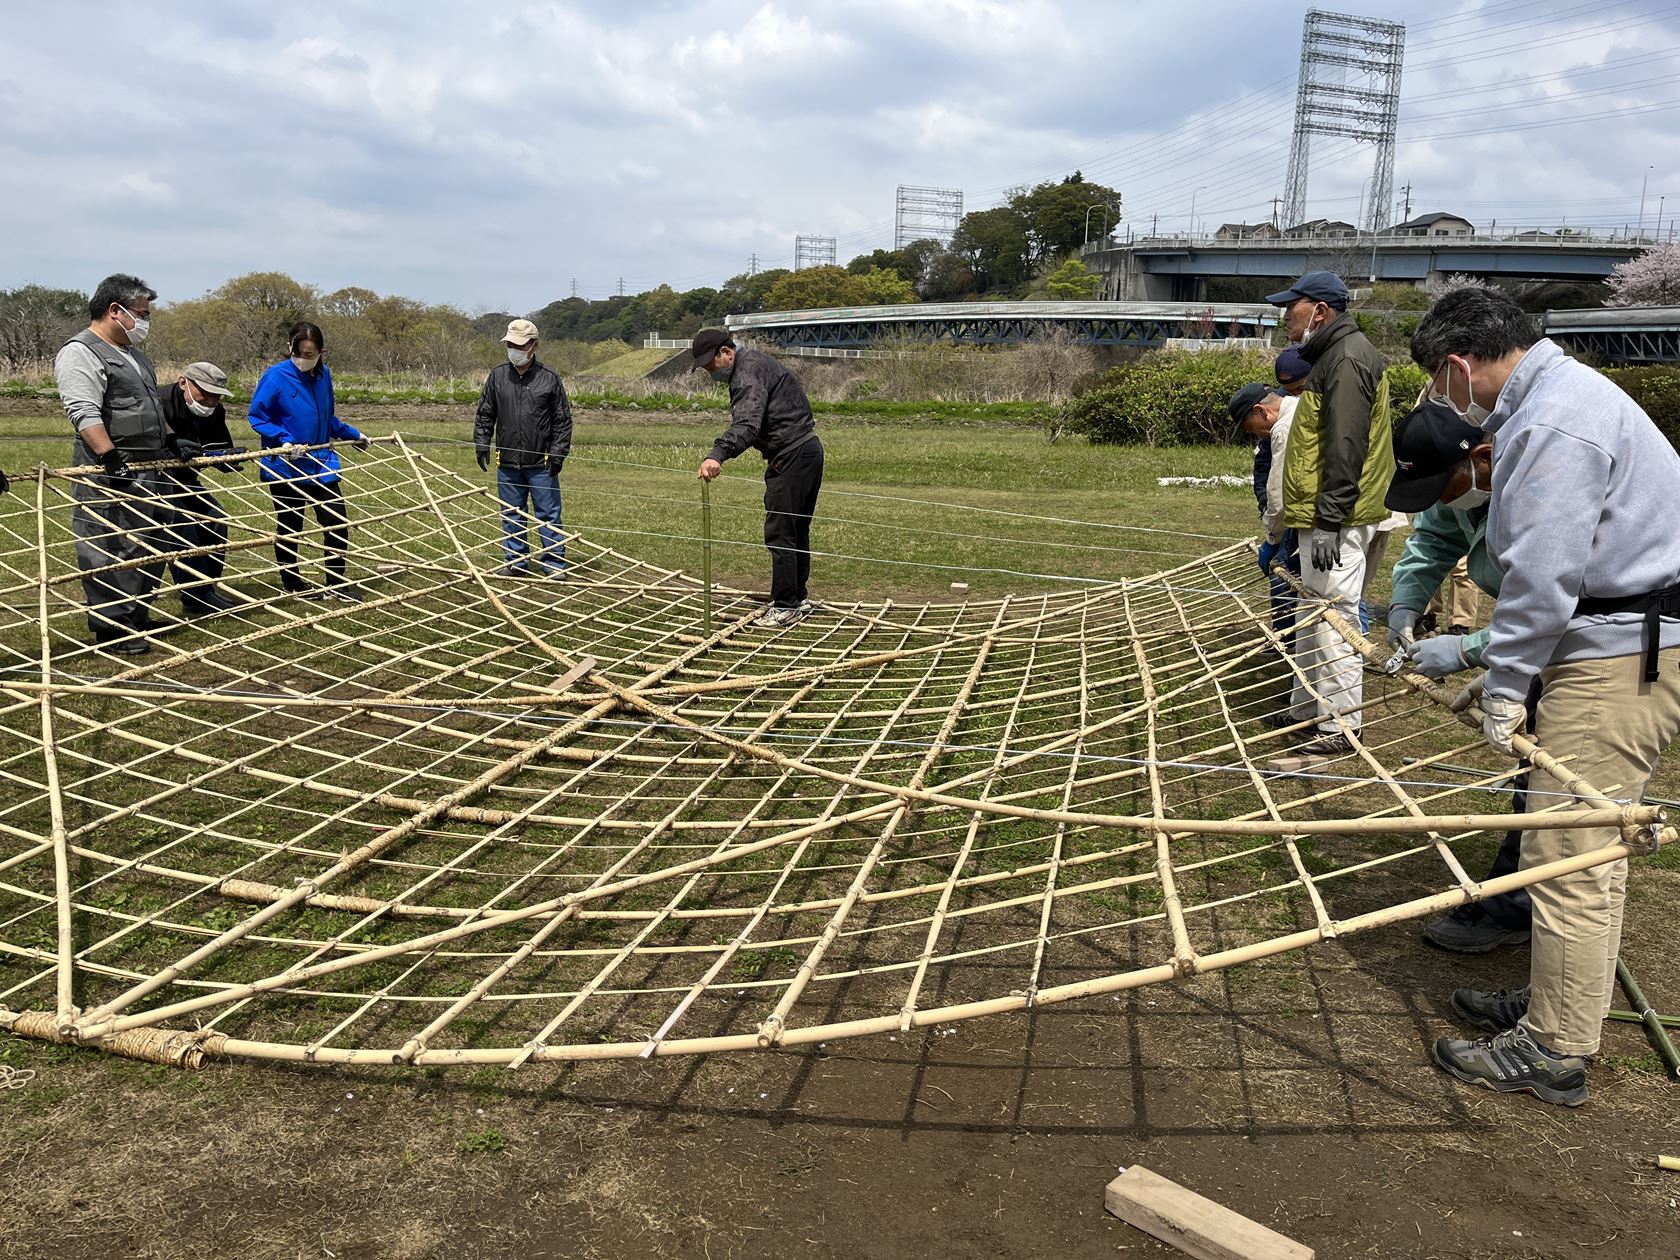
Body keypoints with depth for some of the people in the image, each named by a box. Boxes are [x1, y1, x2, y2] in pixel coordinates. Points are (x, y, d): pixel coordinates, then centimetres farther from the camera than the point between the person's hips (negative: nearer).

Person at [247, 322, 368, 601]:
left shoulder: (323, 375, 5)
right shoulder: (276, 376, -12)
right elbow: (256, 416, -9)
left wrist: (351, 434, 19)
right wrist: (283, 439, -21)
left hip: (321, 464, 5)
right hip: (285, 466, -4)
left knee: (337, 522, 0)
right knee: (288, 526, 9)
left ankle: (336, 583, 13)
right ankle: (292, 584, 23)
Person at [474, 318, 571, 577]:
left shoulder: (549, 378, -1)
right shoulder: (497, 376, 6)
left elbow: (563, 419, 1)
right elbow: (484, 415, 14)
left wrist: (559, 452, -5)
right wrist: (482, 444, 5)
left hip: (541, 463, -3)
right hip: (507, 462, 3)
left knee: (548, 514, 1)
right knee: (511, 516, 9)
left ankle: (553, 563, 9)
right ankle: (516, 562, 19)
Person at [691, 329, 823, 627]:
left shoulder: (749, 371, -16)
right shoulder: (753, 363, 19)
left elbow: (747, 423, -33)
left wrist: (718, 454, -44)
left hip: (792, 455, -11)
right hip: (809, 449, 11)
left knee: (779, 531, -7)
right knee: (797, 529, 17)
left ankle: (786, 605, -2)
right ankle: (798, 597, 27)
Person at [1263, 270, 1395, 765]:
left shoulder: (1347, 358, -14)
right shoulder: (1334, 354, 19)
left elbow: (1345, 449, -22)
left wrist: (1329, 520, -25)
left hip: (1335, 519, -11)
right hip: (1323, 516, 11)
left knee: (1333, 618, -8)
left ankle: (1338, 731, -3)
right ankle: (1308, 709, 28)